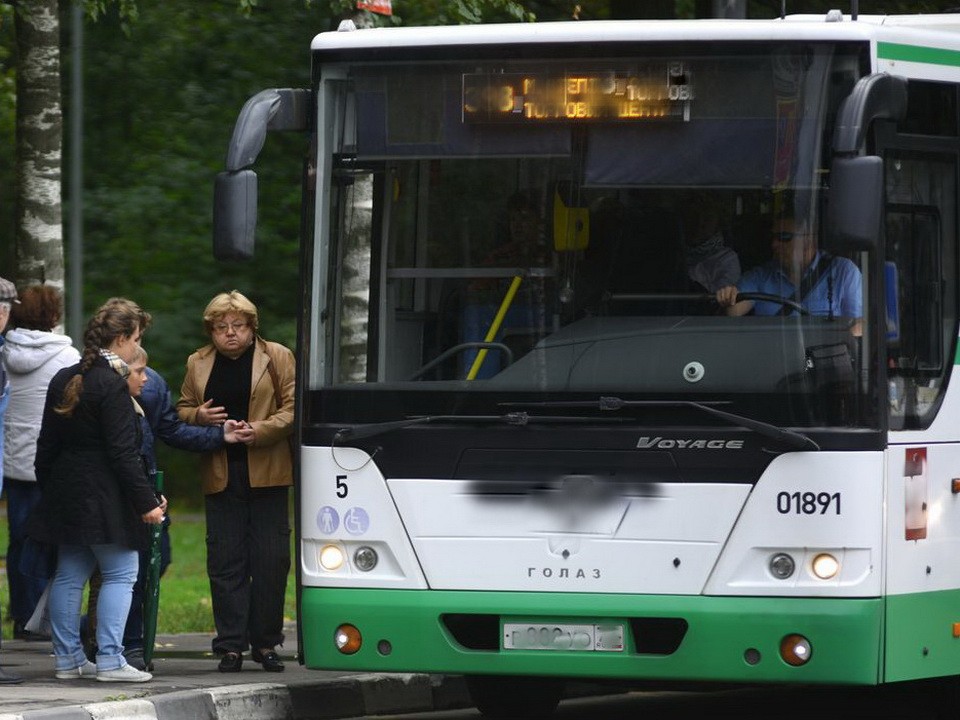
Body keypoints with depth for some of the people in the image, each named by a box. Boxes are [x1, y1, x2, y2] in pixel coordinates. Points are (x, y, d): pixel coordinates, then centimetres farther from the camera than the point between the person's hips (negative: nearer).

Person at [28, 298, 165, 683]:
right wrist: (146, 501, -15)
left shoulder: (63, 380, 10)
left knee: (70, 574, 11)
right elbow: (122, 452, -18)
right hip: (103, 494, -8)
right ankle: (109, 660, -7)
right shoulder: (112, 384, -15)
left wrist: (47, 487, 22)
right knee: (120, 572, -3)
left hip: (66, 490, 8)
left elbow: (47, 444, 15)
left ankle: (67, 658, 14)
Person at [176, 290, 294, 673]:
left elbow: (294, 408, -2)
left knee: (271, 562, -1)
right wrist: (199, 416, -3)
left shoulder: (277, 358, 2)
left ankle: (265, 642, 9)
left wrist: (263, 429, -17)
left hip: (266, 476, -2)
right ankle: (231, 645, 4)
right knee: (225, 563, 0)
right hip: (220, 478, 2)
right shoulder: (198, 364, 13)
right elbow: (181, 411, 19)